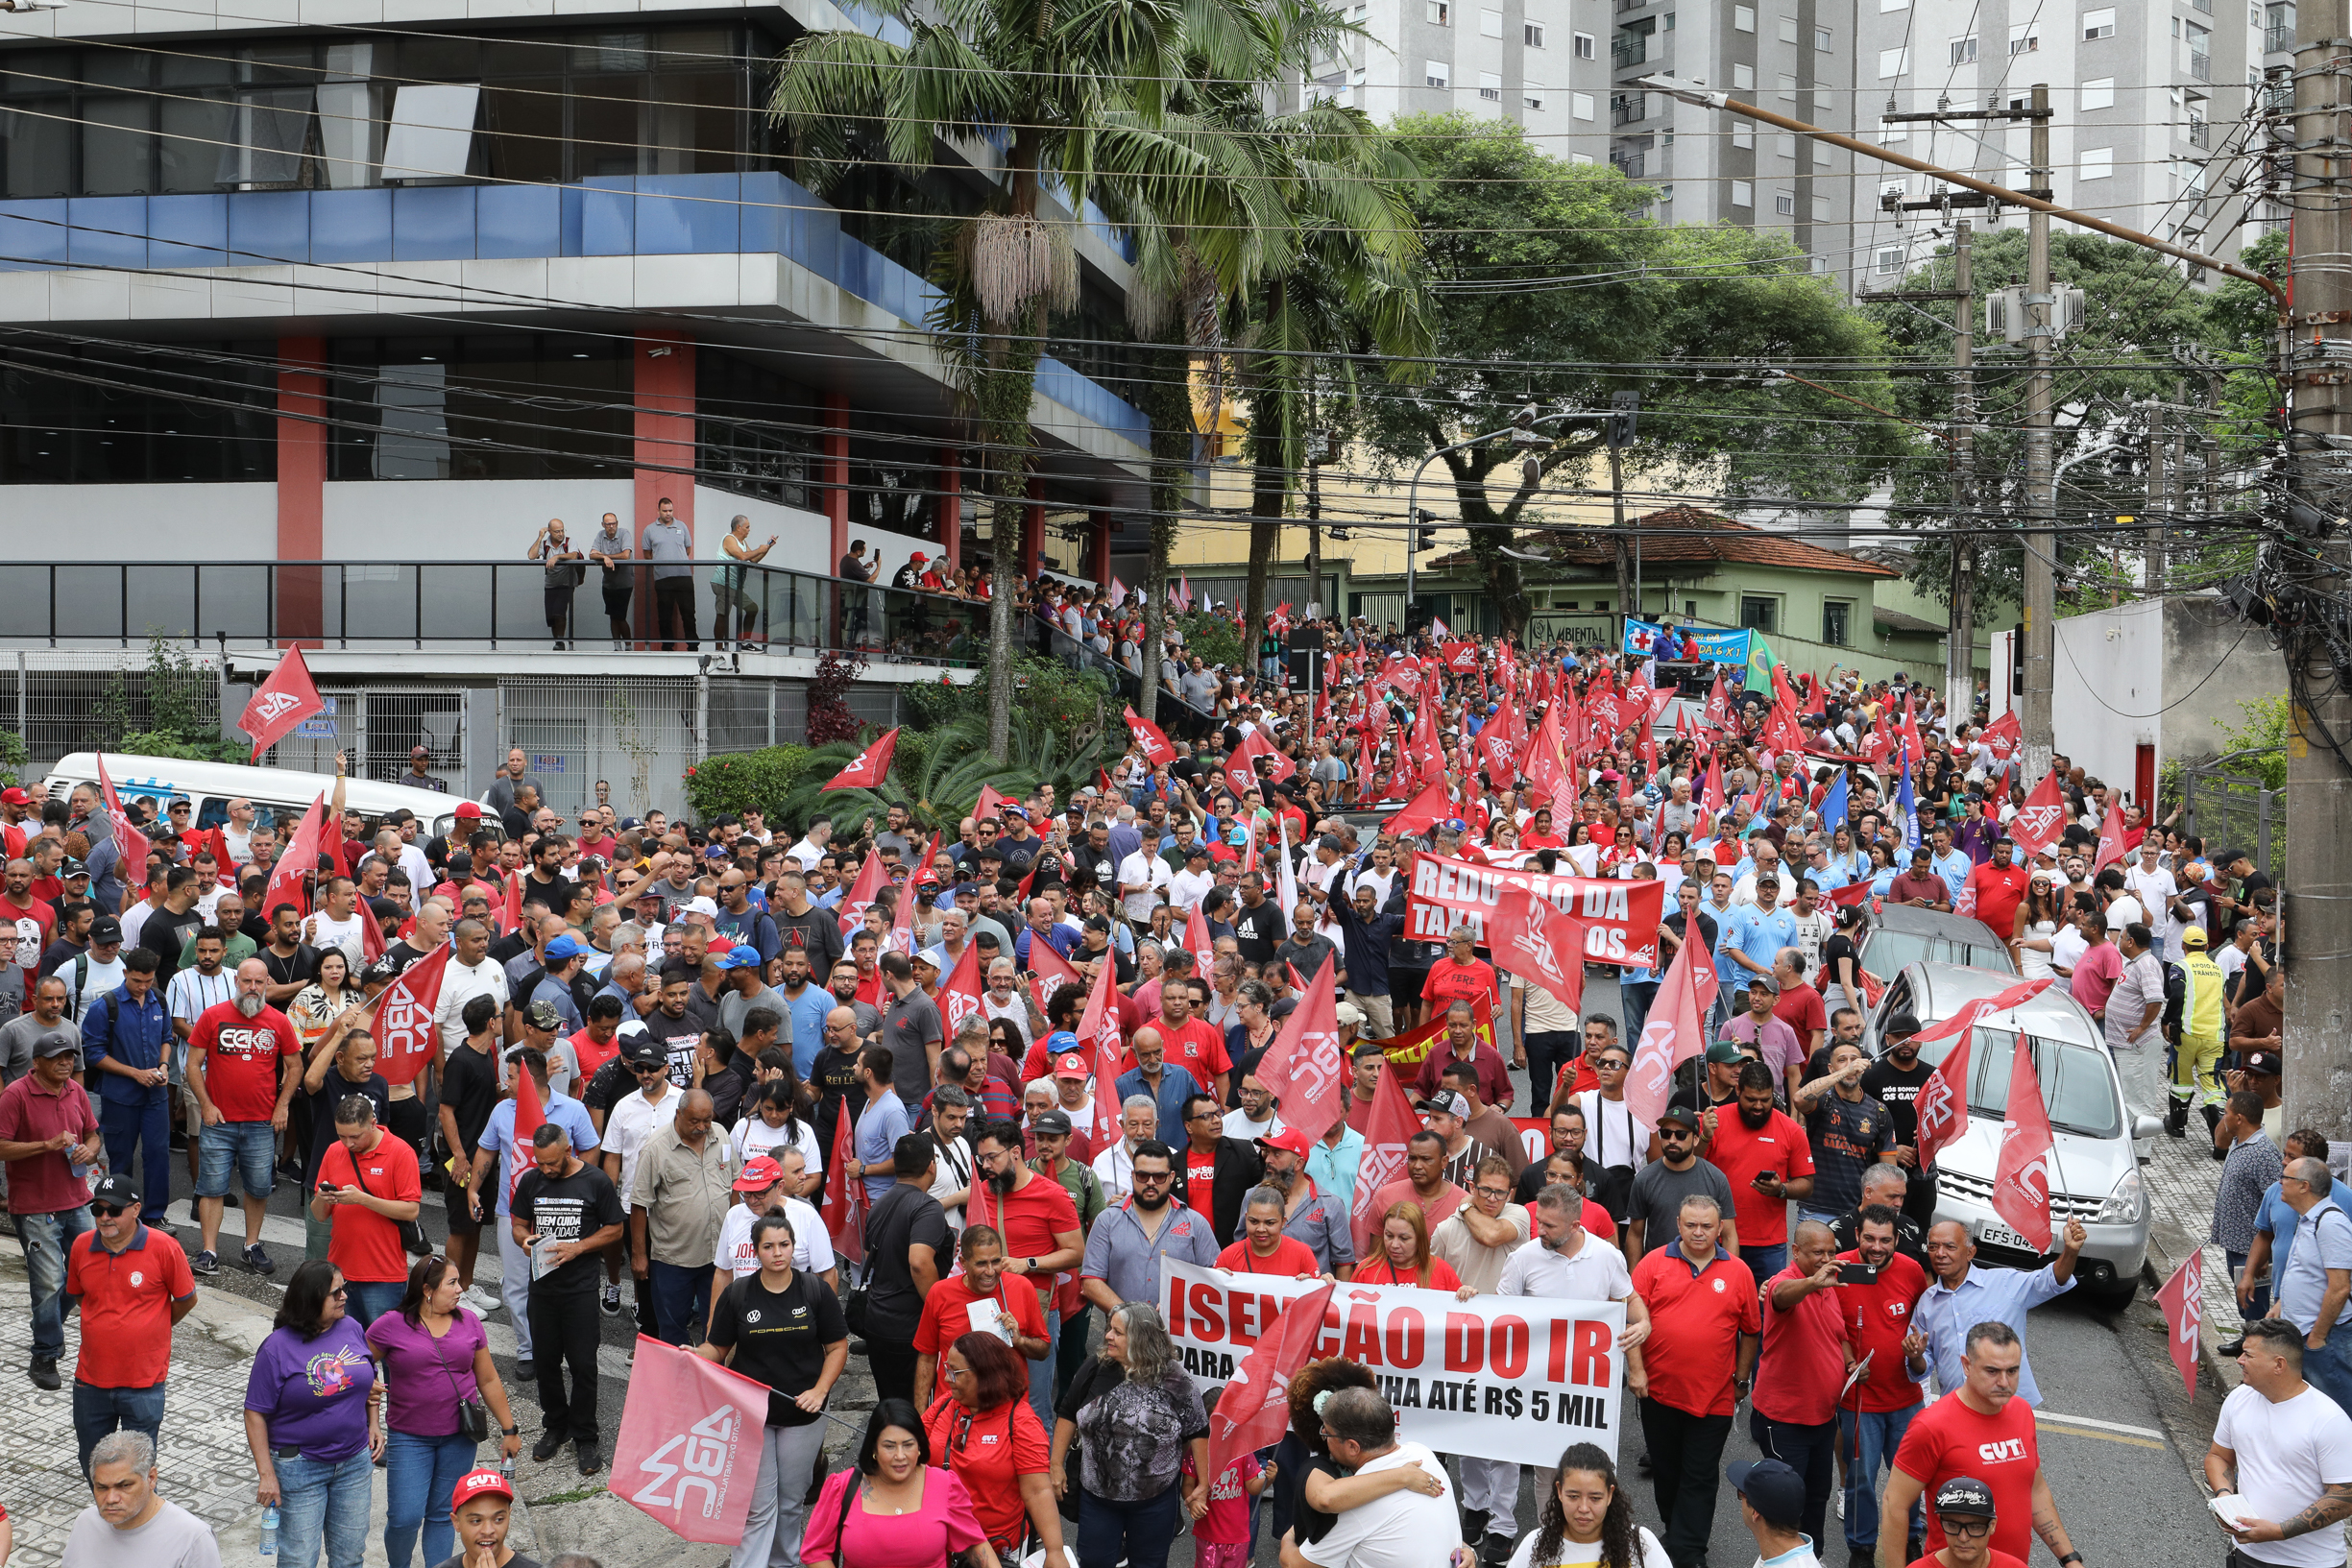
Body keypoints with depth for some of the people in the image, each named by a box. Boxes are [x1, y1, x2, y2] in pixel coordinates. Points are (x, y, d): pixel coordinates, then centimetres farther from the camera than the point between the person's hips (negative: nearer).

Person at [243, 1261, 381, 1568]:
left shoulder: (351, 1328, -1)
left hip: (355, 1461, 5)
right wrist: (266, 1474, -16)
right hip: (300, 1467, -5)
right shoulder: (278, 1348, -16)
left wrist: (373, 1423, 7)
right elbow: (255, 1414, -14)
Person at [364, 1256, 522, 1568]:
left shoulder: (468, 1322, 5)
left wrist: (509, 1429, 11)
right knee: (405, 1518, -5)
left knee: (442, 1515, 8)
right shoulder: (391, 1325, -6)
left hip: (459, 1437, 3)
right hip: (409, 1439, -3)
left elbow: (488, 1381, 10)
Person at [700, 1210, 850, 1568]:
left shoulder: (816, 1291, -2)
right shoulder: (737, 1294, -1)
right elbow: (718, 1349, 3)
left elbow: (838, 1347, 2)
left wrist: (820, 1391, -11)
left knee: (791, 1500, 11)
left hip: (802, 1414, 1)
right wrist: (694, 1354, -18)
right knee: (758, 1504, -4)